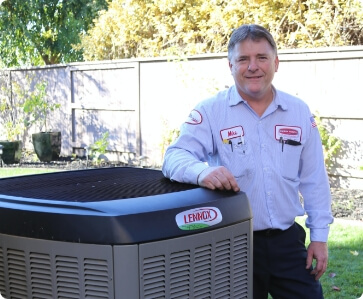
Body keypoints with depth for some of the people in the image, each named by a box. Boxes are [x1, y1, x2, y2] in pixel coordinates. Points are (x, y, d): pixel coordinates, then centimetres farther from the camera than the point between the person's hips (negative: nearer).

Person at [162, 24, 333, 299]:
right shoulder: (210, 111, -7)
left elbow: (314, 179, 8)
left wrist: (320, 235, 7)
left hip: (288, 241, 3)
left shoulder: (299, 112, 4)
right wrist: (203, 171, -40)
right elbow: (176, 156, -18)